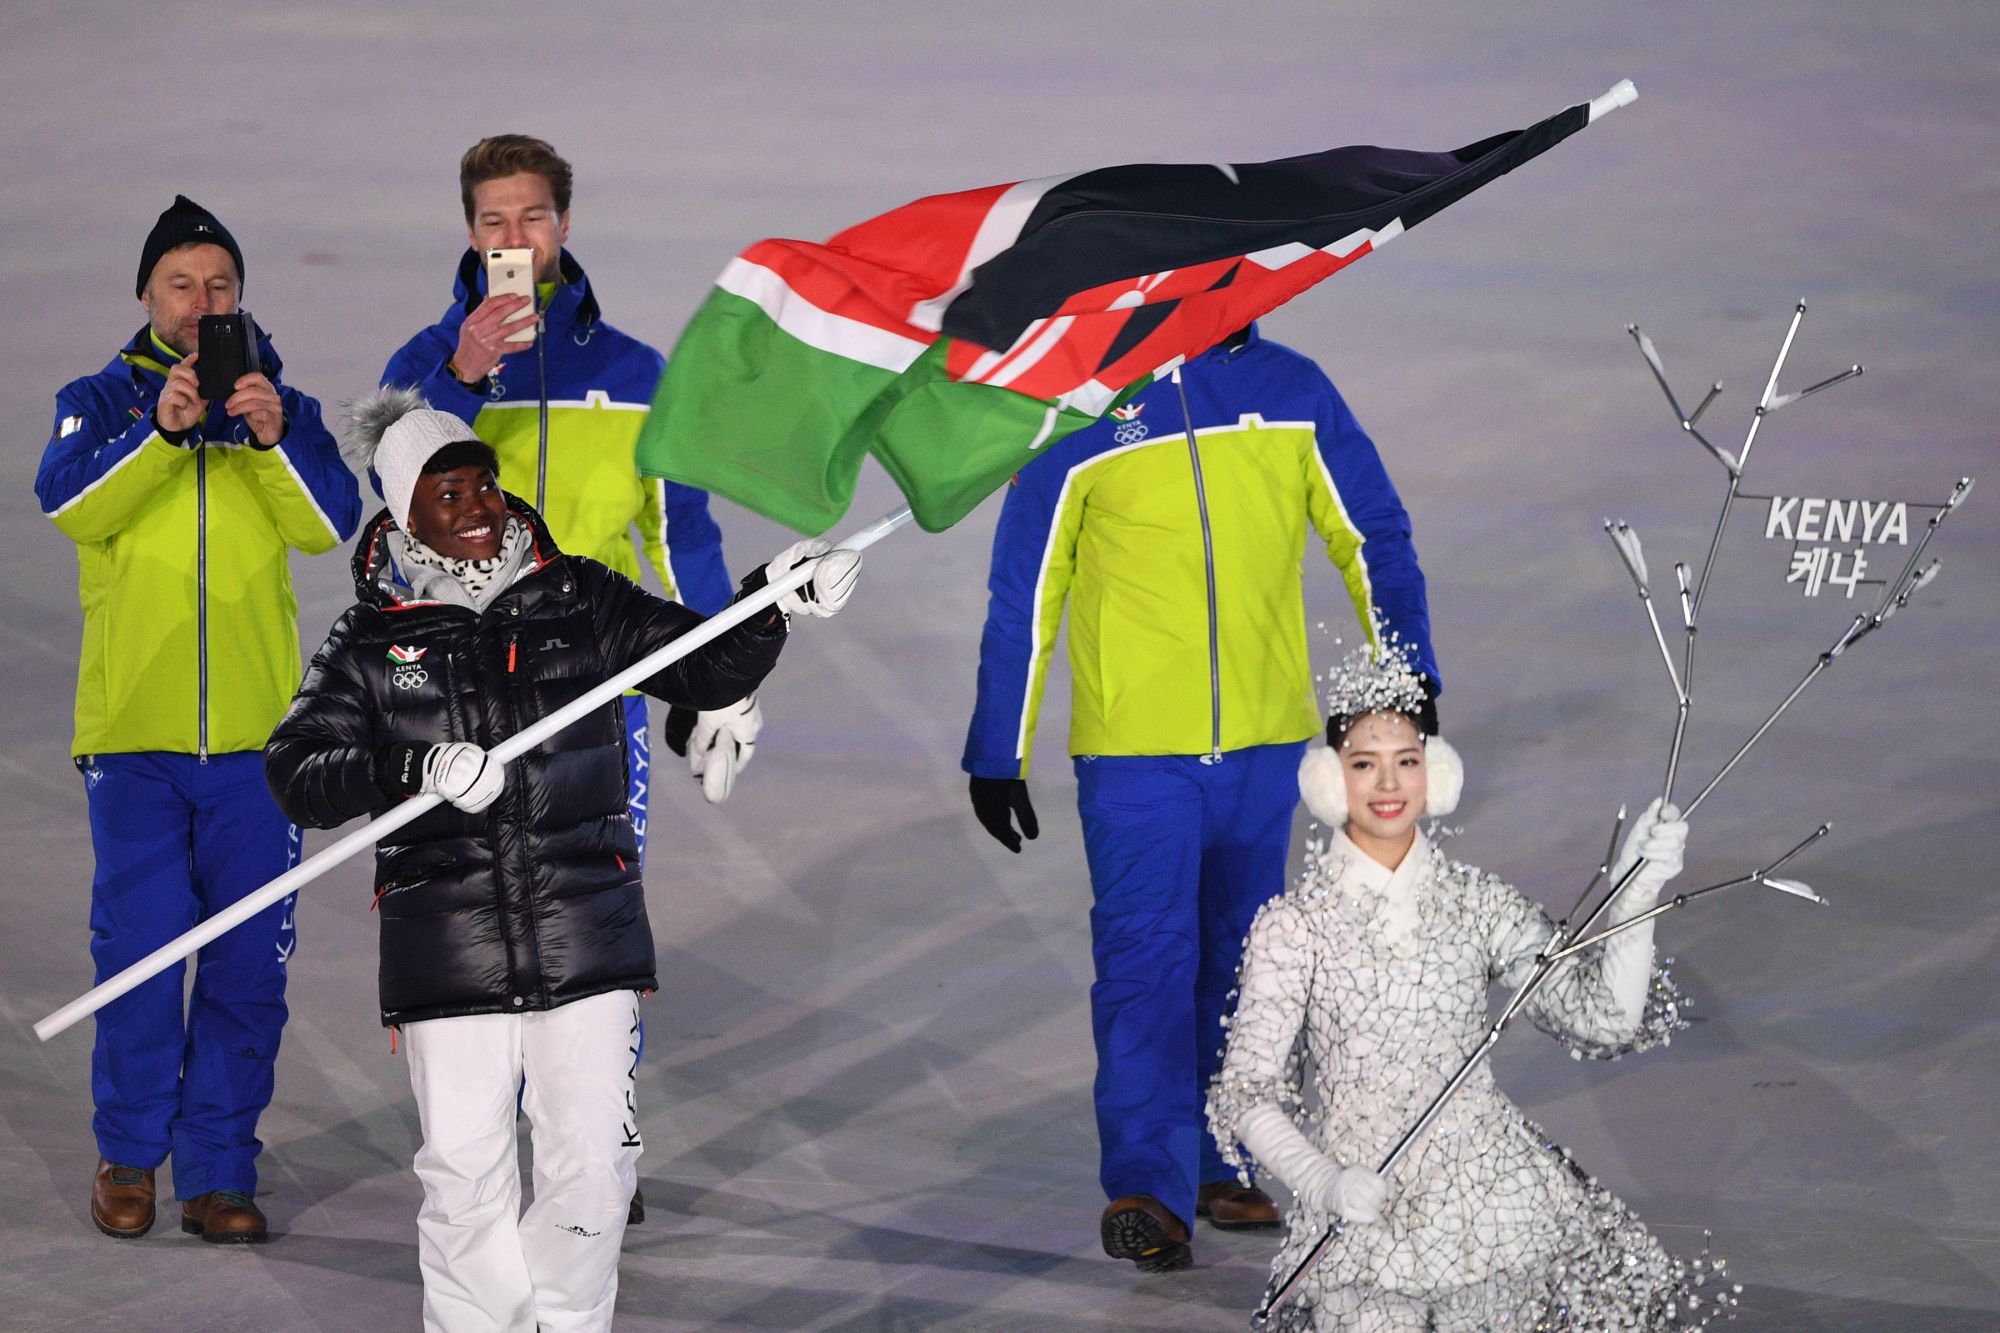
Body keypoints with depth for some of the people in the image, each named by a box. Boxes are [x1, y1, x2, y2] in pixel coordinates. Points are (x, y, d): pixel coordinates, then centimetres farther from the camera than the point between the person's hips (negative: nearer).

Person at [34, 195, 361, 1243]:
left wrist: (274, 439, -22)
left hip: (254, 732, 2)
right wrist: (162, 430, -26)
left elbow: (332, 525, -5)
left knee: (249, 964, 1)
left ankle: (219, 1173, 9)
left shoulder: (283, 408, 11)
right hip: (133, 728, -2)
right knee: (139, 951, -3)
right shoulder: (99, 402, 7)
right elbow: (68, 504, -13)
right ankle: (129, 1156, 14)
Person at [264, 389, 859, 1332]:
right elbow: (299, 776, -6)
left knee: (593, 1157, 2)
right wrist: (415, 774, -21)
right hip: (449, 952, -1)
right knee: (465, 1173, 2)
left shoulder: (581, 602, 5)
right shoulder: (371, 644, 1)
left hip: (586, 935, 1)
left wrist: (769, 609, -9)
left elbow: (705, 670, 9)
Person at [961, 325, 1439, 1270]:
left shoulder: (1291, 391, 3)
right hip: (1132, 747, -4)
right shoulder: (1079, 408, -4)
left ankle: (1219, 1162, 23)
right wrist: (997, 755, 2)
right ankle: (1147, 1188, -18)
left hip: (1265, 742, 4)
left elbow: (1373, 538, 10)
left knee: (1239, 958, 12)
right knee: (1144, 956, -14)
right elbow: (1022, 591, 0)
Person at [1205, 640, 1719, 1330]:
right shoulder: (1294, 925, -5)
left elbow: (1603, 1015, -3)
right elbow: (1245, 1092, -9)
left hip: (1490, 1192, 2)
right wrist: (1326, 1183, -25)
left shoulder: (1479, 903, 2)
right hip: (1361, 1214, -2)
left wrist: (1634, 892, -16)